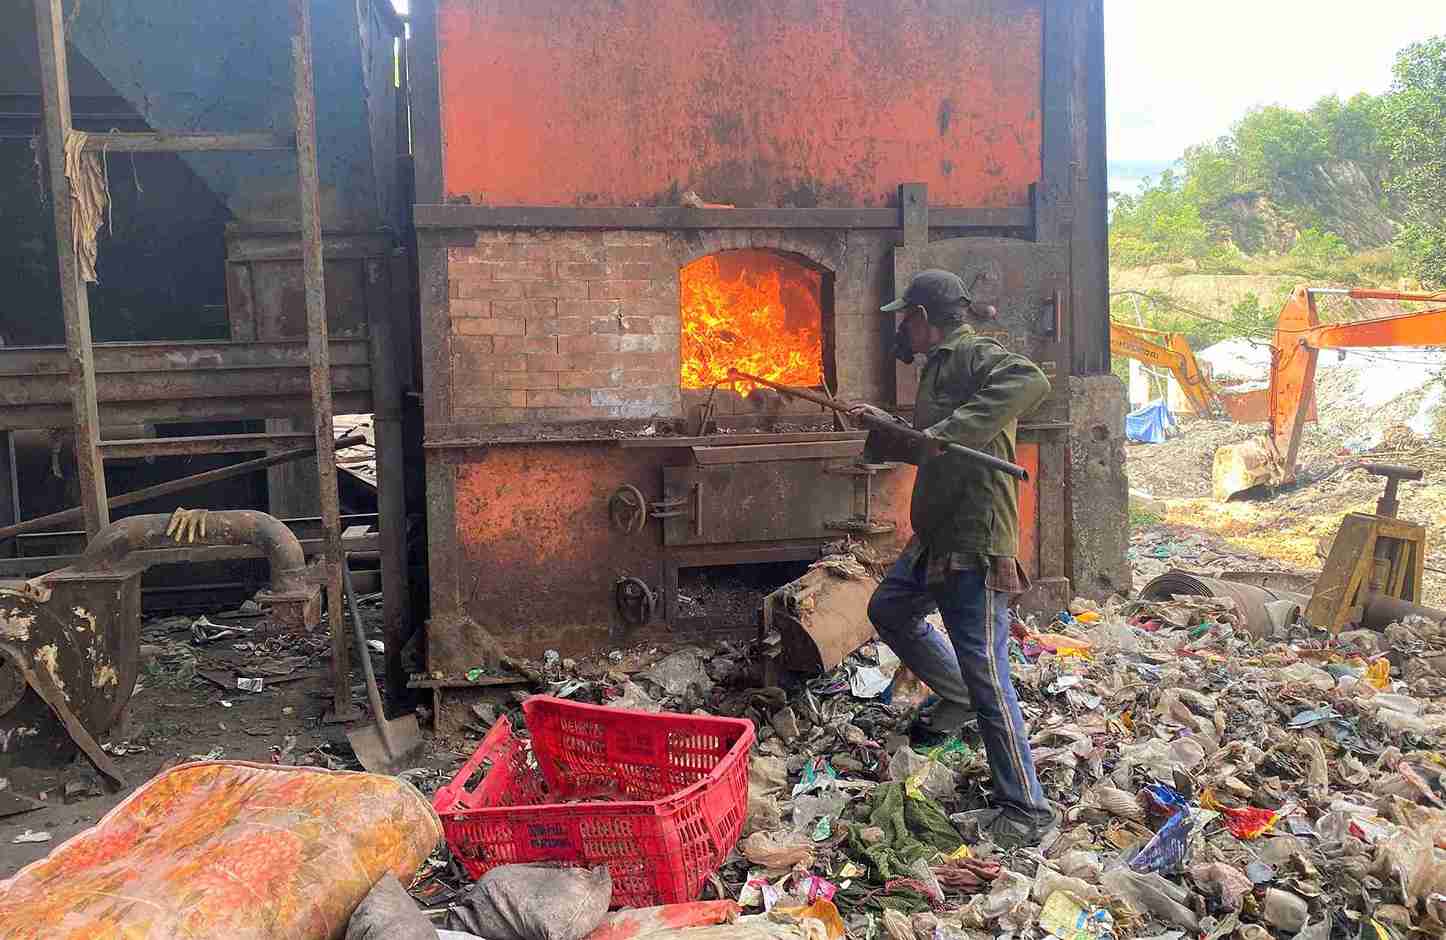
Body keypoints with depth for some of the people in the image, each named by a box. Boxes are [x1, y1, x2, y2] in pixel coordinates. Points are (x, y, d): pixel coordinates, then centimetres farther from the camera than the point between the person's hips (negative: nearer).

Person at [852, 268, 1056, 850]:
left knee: (986, 675, -6)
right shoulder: (939, 365, 16)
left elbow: (1030, 382, -36)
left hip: (975, 543, -10)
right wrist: (887, 426, 30)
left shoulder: (975, 356, -13)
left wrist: (954, 429, -37)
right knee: (888, 609, 27)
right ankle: (958, 695, 40)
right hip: (936, 537, 10)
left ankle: (1027, 814, 6)